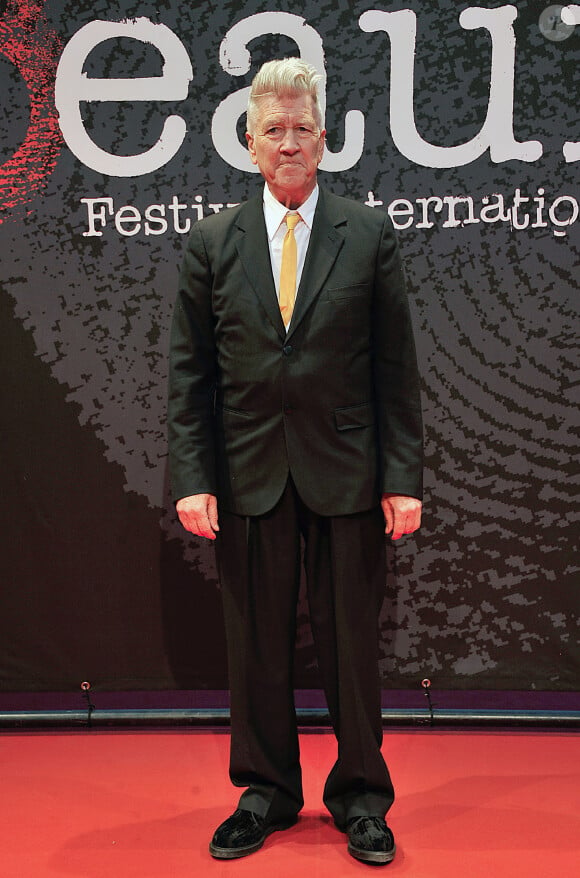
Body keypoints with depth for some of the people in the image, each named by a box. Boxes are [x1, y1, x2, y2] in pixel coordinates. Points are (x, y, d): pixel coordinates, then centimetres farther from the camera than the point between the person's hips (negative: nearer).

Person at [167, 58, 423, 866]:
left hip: (346, 473, -1)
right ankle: (267, 792, 31)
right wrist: (192, 479, -4)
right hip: (248, 477, 1)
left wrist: (404, 478, -4)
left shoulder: (370, 235, 2)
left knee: (352, 645, 9)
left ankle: (360, 797, 29)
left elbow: (396, 367, 1)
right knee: (256, 647, 11)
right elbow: (190, 373, 4)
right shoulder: (212, 243, 5)